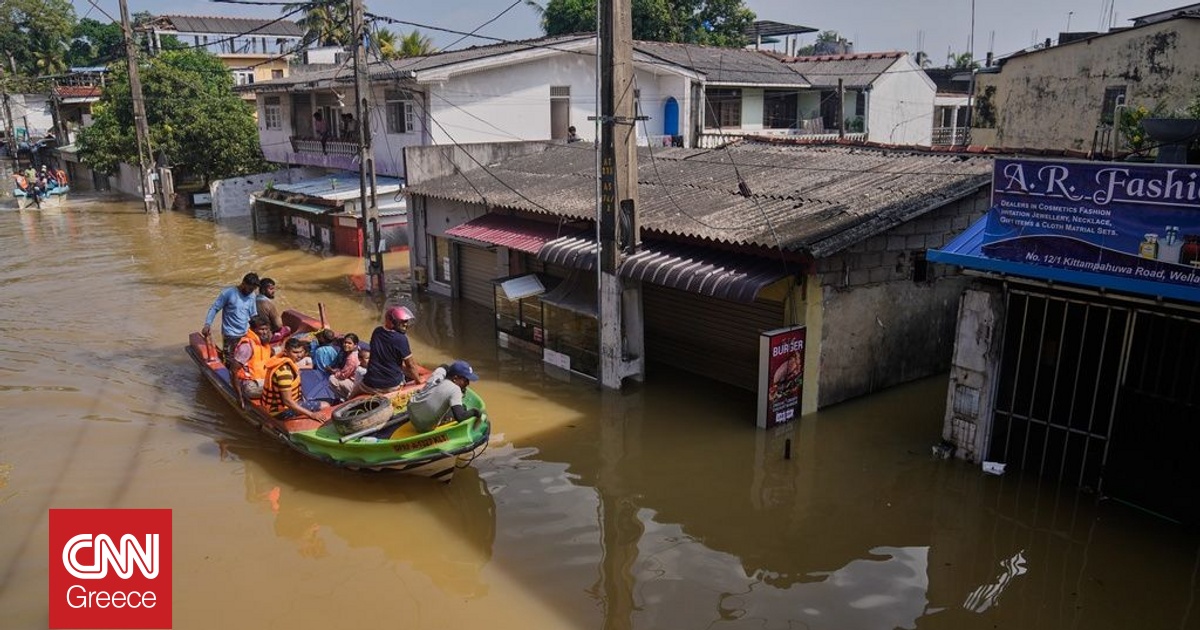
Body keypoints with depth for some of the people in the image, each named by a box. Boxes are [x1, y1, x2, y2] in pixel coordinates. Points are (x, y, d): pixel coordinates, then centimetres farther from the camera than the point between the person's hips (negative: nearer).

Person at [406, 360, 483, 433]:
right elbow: (459, 417, -35)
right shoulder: (455, 390, -25)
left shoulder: (439, 372, -4)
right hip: (426, 427, -7)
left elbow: (445, 367, 22)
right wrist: (474, 411, -16)